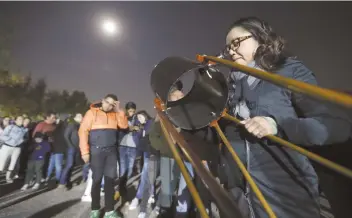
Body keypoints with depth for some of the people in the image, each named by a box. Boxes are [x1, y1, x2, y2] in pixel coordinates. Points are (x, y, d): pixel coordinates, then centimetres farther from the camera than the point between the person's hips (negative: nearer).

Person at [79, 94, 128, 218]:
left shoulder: (115, 114, 9)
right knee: (97, 179, 6)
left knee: (110, 180, 5)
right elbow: (83, 131, -8)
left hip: (112, 151, 3)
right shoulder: (92, 112, -2)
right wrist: (85, 151, -13)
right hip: (96, 151, -3)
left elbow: (124, 125, -2)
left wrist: (119, 110, -7)